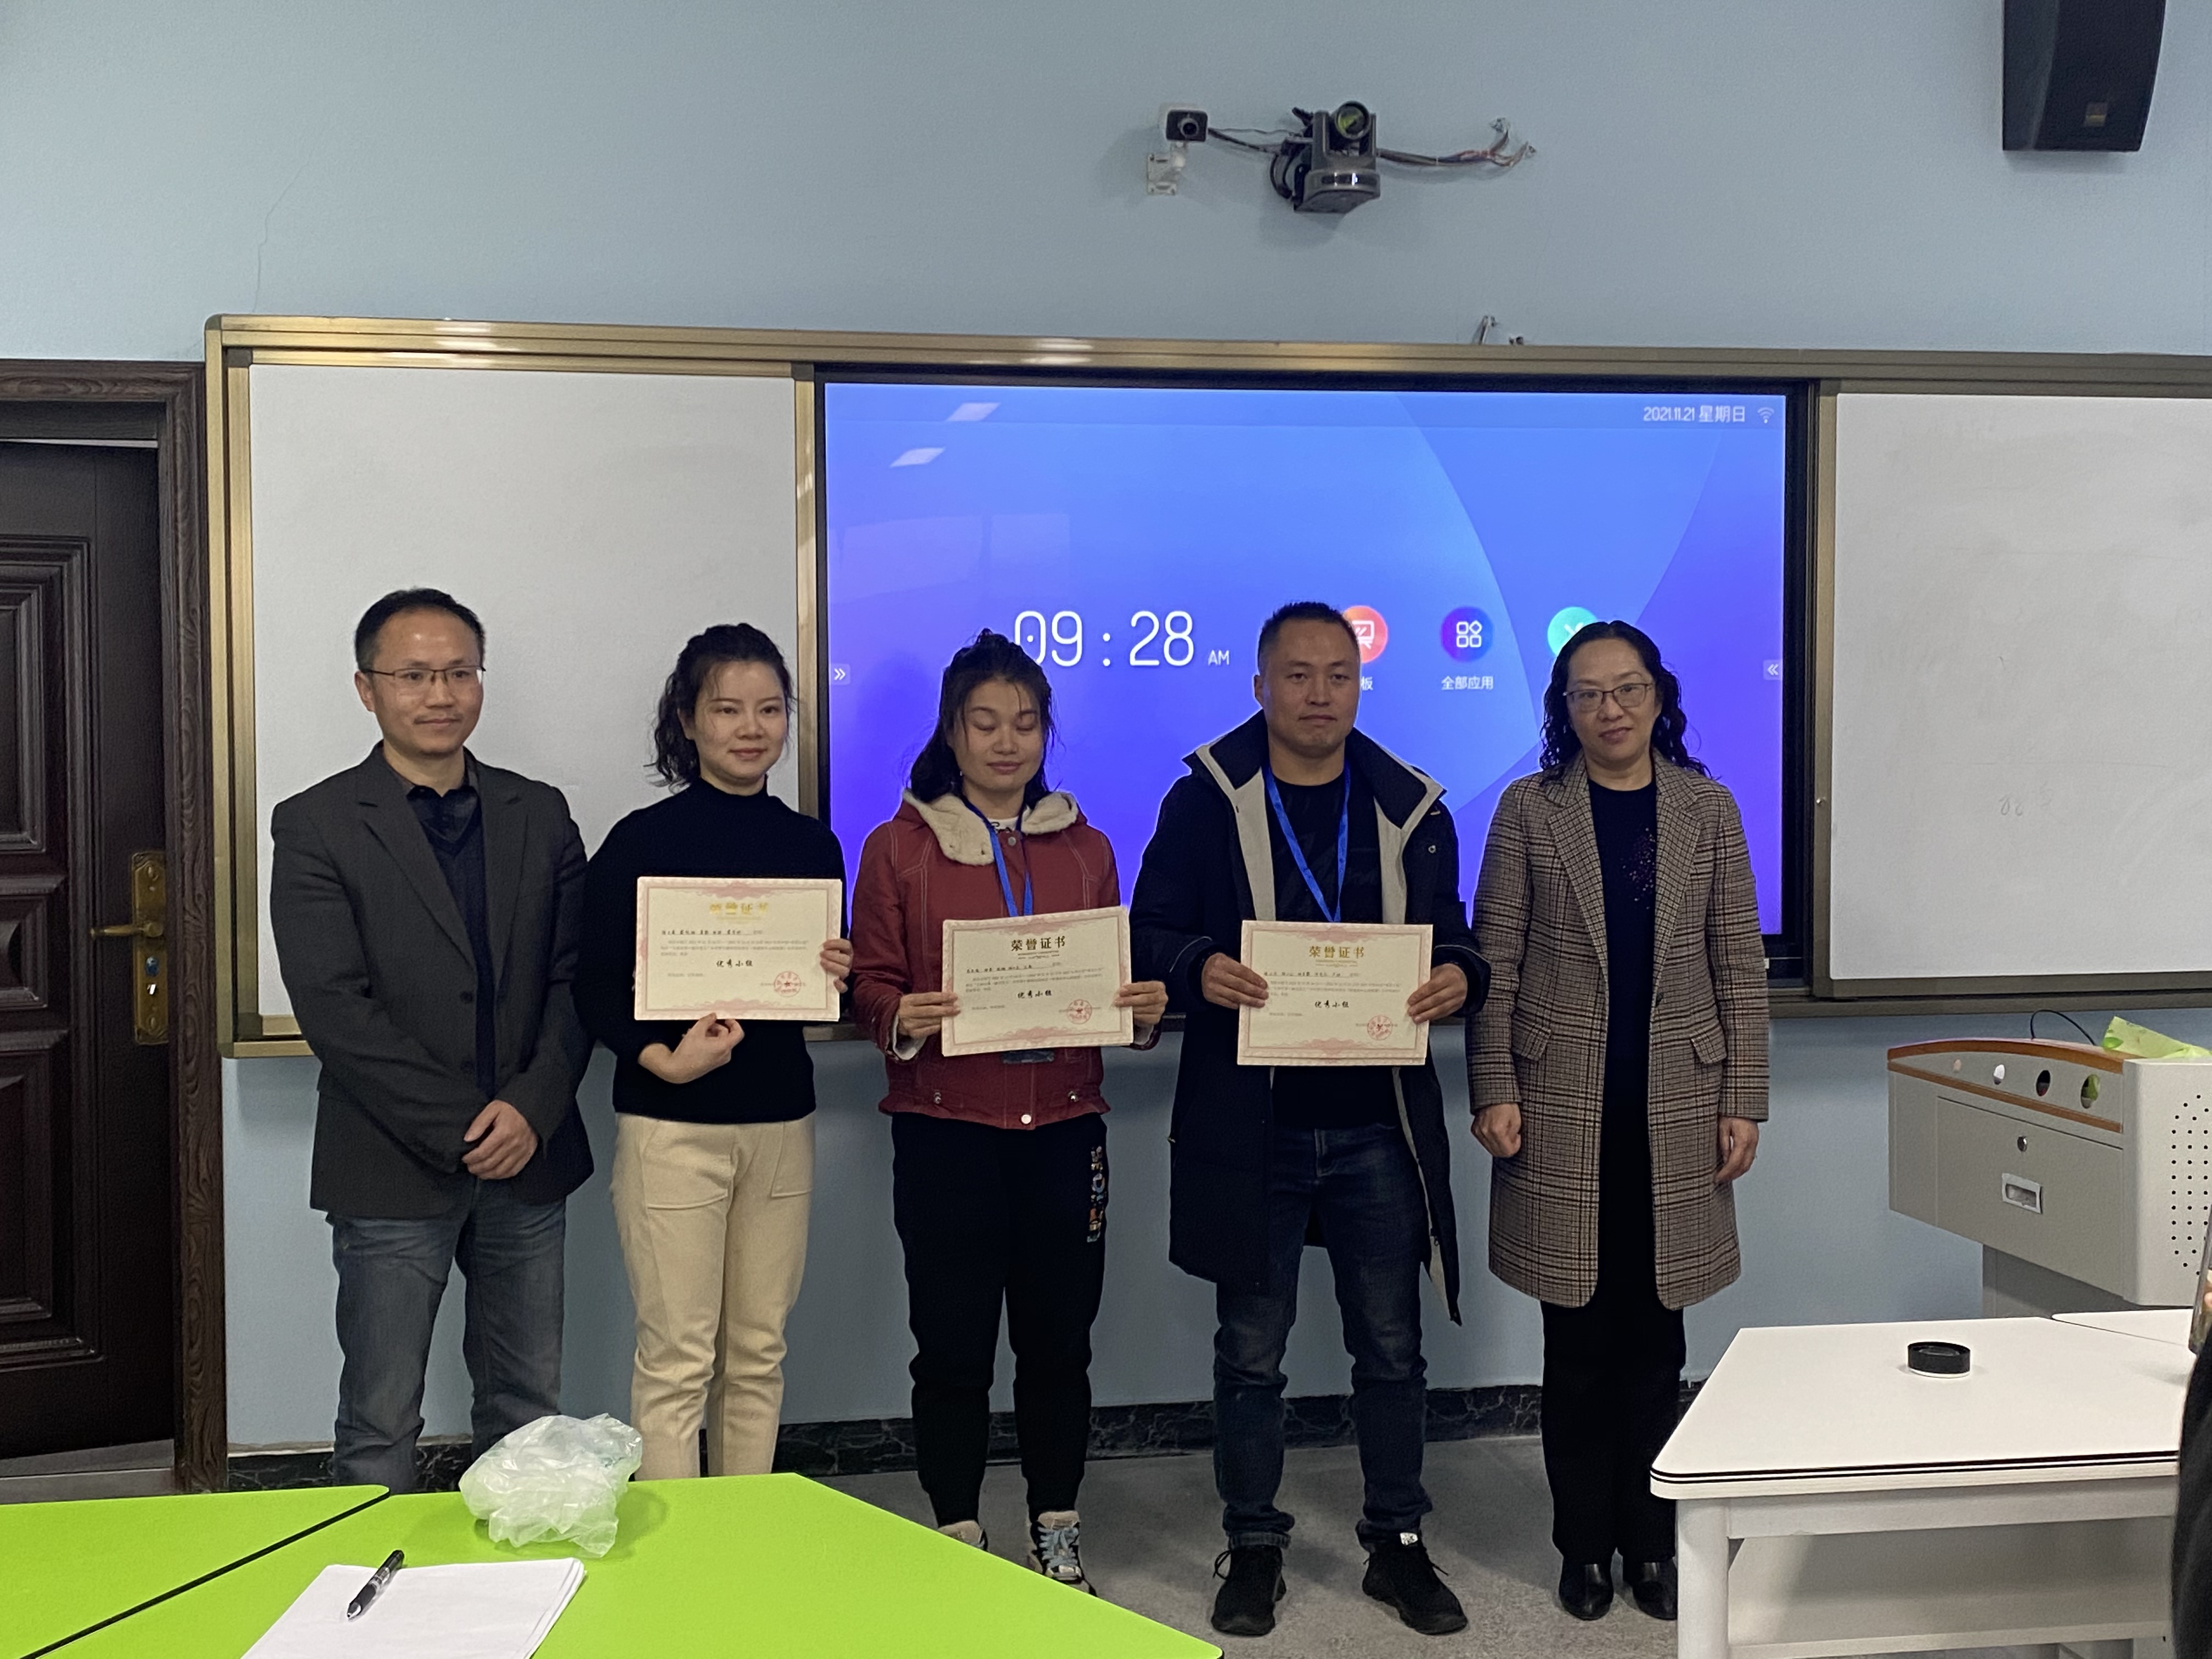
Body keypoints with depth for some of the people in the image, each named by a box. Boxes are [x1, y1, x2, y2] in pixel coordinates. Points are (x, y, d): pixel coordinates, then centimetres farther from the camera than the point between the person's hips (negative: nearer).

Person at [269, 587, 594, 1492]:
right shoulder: (316, 825, -3)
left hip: (529, 1157, 4)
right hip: (393, 1171, -3)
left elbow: (576, 977, 5)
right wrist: (458, 1129, -14)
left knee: (529, 1417, 12)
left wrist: (532, 1108, -10)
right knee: (379, 1432, 7)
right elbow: (333, 1008, -11)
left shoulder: (539, 815, 8)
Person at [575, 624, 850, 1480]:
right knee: (677, 1359, -2)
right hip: (670, 1123, -4)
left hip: (781, 1121, 4)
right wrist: (661, 1058, -19)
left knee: (759, 1353, 11)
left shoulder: (812, 845, 9)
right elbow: (595, 987, -5)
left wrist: (836, 978, -5)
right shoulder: (644, 839, -5)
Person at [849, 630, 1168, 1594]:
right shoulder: (899, 847, 3)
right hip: (945, 1128, -2)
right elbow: (871, 988, 2)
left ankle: (1056, 1538, 23)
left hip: (1063, 1127, 2)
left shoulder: (1084, 848, 12)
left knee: (1059, 1340, 8)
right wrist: (904, 1021, -19)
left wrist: (1142, 1013, -6)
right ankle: (958, 1541, 19)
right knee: (953, 1344, 3)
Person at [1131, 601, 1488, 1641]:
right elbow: (1152, 934, -2)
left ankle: (1396, 1542, 29)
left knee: (1391, 1347, 12)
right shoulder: (1205, 802, -1)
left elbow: (1450, 935, 12)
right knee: (1251, 1351, 10)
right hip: (1248, 1126, -2)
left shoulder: (1411, 808, 6)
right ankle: (1253, 1546, 26)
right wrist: (1199, 970, -24)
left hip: (1379, 1125, 2)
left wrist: (1458, 977, -11)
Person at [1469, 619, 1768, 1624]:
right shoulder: (1529, 810, 1)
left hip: (1675, 1108, 1)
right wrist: (1493, 1091, -6)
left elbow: (1739, 966, 5)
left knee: (1654, 1338, 8)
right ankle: (1585, 1543, 19)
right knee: (1577, 1341, 6)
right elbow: (1495, 961, 0)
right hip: (1563, 1107, -1)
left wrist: (1744, 1101, 1)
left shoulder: (1707, 810, 5)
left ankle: (1649, 1542, 22)